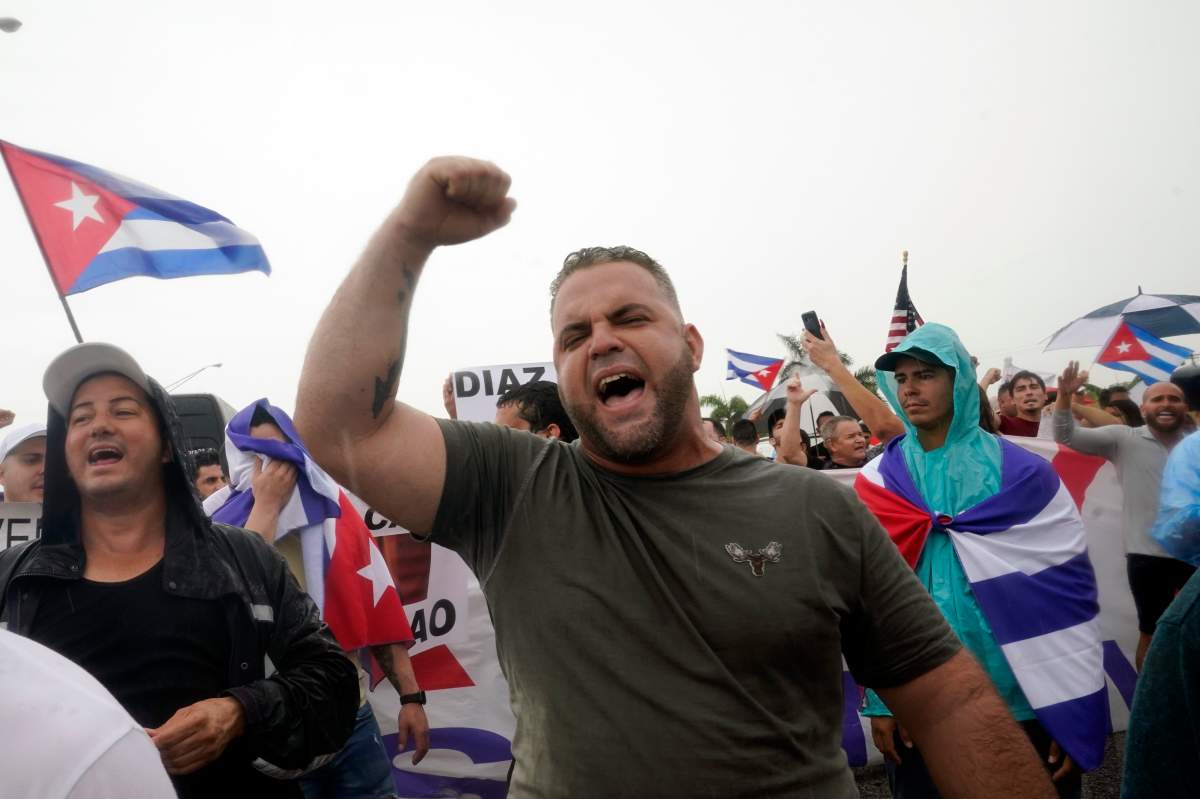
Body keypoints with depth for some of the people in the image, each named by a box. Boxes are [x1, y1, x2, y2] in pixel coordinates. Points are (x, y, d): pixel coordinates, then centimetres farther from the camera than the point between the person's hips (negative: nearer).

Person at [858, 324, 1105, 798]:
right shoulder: (876, 482, -1)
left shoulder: (1021, 473, -5)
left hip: (1024, 702, -1)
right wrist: (878, 700, 0)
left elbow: (1069, 589, -3)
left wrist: (1074, 710, -4)